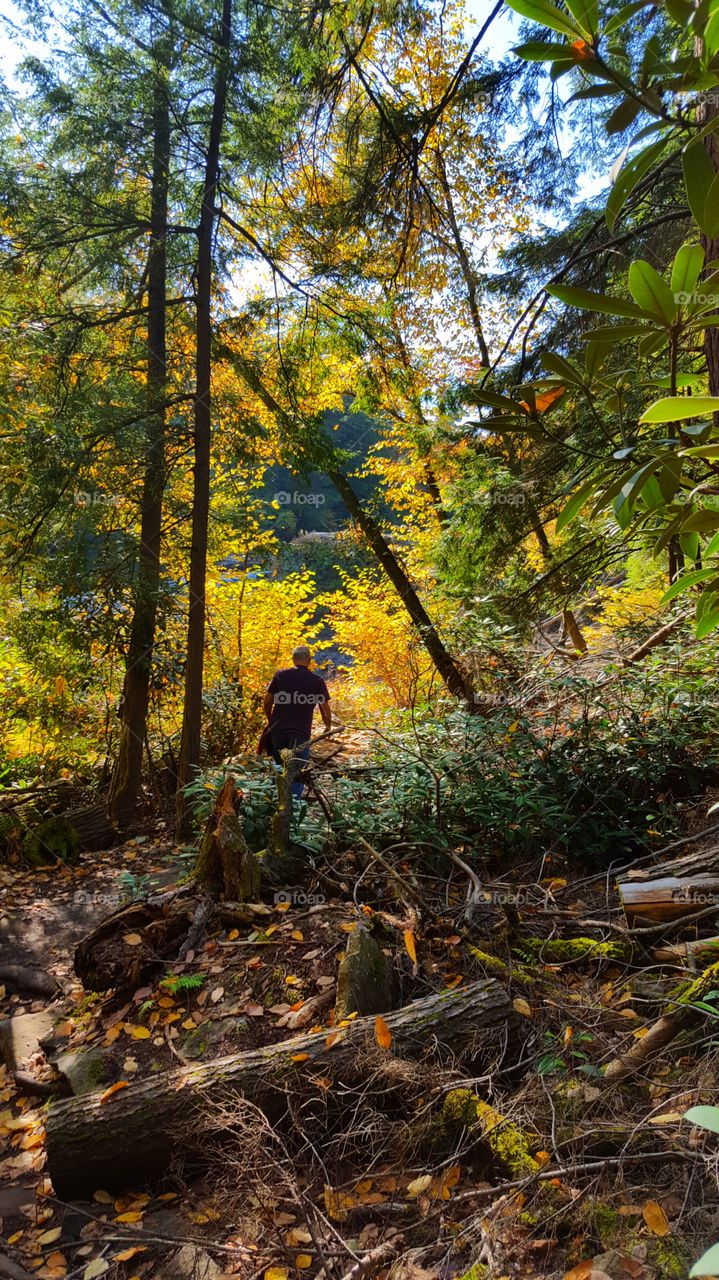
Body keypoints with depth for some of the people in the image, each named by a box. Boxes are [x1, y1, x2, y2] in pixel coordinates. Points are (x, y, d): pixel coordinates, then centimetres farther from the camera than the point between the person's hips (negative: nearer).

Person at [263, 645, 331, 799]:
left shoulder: (280, 675, 1)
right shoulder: (317, 681, -2)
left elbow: (267, 701, 5)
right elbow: (325, 707, 2)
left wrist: (270, 720, 22)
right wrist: (328, 725, 21)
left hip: (278, 730, 2)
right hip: (301, 733, -2)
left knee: (278, 765, 23)